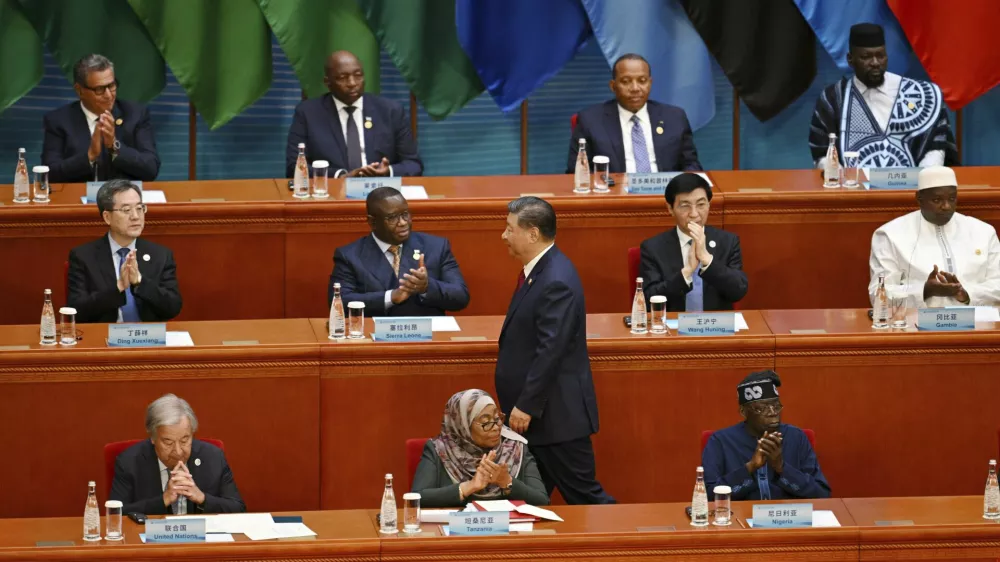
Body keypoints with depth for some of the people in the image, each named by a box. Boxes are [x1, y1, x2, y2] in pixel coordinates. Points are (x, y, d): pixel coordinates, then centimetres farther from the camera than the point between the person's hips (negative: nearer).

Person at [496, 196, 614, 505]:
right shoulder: (539, 271, 10)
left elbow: (550, 351, -25)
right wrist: (521, 405, 18)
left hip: (557, 414, -10)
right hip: (534, 413, 10)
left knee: (583, 495, -3)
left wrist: (526, 406, -21)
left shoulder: (556, 282, -22)